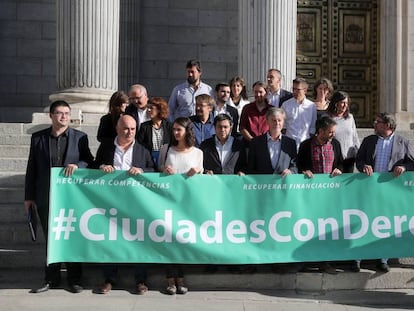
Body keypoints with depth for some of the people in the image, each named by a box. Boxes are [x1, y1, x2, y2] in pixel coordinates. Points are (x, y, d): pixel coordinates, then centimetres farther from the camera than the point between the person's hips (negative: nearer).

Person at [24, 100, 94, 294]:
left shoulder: (80, 137, 2)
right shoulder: (38, 137, 5)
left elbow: (89, 161, 4)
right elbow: (32, 168, 6)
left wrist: (76, 165, -18)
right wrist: (29, 196, 4)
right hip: (46, 197, 1)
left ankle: (74, 280, 17)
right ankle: (51, 279, 21)